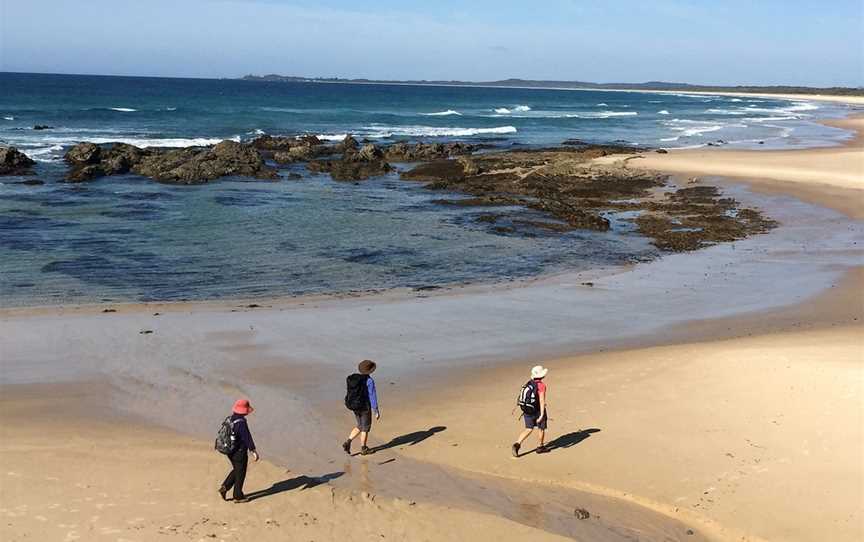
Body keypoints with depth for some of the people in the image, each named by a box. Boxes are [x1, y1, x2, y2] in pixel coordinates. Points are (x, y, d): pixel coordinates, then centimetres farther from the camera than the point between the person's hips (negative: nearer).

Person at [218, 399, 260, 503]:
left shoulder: (230, 419, 3)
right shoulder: (241, 422, -25)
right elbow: (247, 437, -27)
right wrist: (253, 451, -25)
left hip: (230, 451, 8)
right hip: (239, 452, -8)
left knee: (236, 470, 25)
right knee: (240, 474, 7)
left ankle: (224, 487, 16)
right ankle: (238, 496, 17)